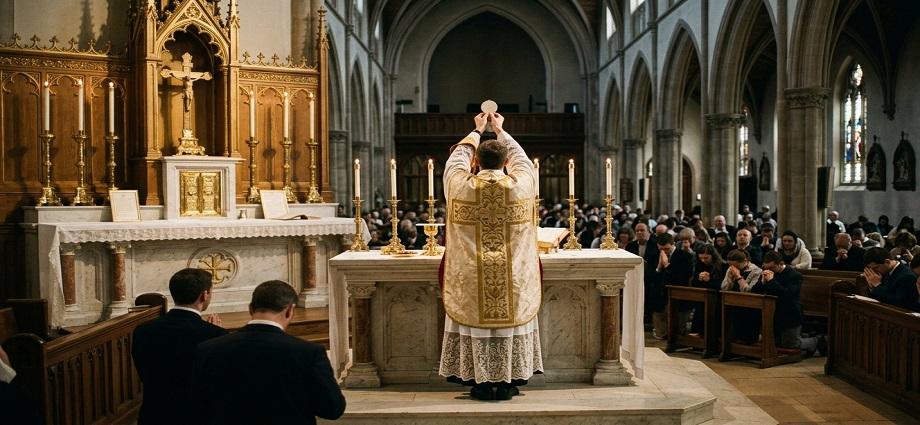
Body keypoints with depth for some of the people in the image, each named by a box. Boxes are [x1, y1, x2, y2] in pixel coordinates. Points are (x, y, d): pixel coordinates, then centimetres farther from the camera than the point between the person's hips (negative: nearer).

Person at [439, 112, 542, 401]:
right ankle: (508, 382, 16)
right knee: (511, 320, 10)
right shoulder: (522, 183, -7)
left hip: (470, 278, 0)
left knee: (476, 320, 8)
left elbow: (457, 158, 14)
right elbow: (521, 158, 15)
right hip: (514, 278, 1)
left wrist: (477, 131, 28)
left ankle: (481, 383, 14)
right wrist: (500, 130, 30)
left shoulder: (460, 184, -8)